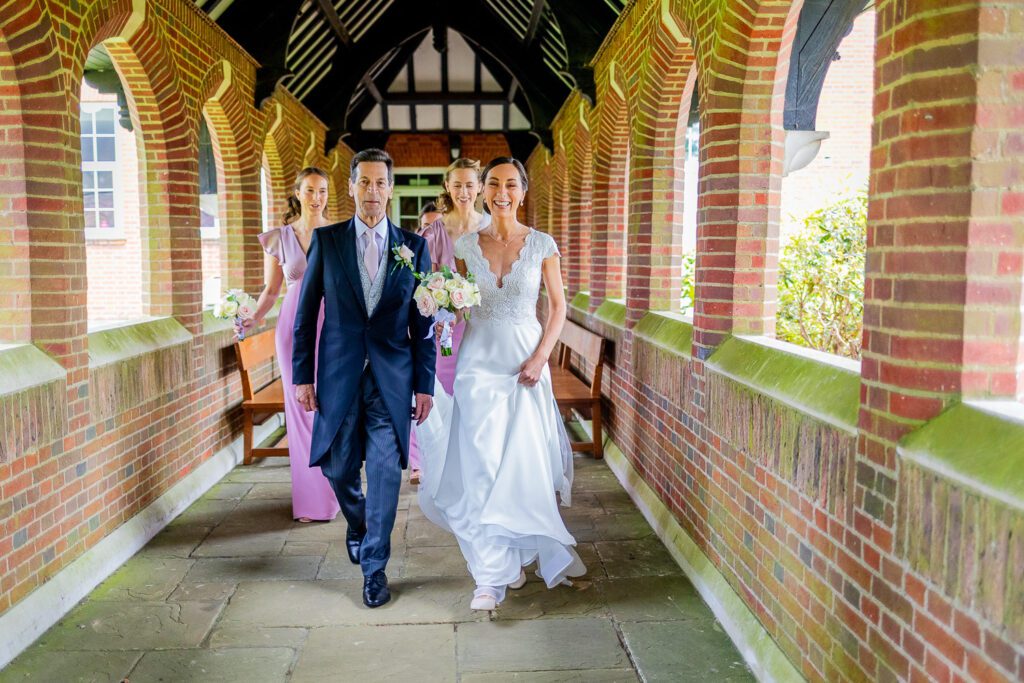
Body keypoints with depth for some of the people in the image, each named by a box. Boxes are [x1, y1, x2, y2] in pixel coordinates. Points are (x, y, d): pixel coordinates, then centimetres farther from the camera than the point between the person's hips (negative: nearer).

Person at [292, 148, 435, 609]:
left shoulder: (414, 246, 3)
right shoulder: (326, 240, 3)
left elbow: (423, 322, 3)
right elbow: (306, 312, 4)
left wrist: (424, 384, 0)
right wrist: (302, 375, -1)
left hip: (392, 378, 0)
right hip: (339, 375, 1)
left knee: (385, 471, 0)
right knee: (338, 467, 9)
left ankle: (374, 567, 16)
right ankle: (357, 524, 42)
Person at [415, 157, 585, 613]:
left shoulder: (541, 245, 0)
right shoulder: (466, 245, 4)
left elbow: (558, 306, 2)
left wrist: (540, 357, -9)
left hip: (526, 361, -1)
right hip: (479, 361, 1)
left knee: (524, 461, 2)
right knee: (480, 465, -2)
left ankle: (518, 553, 27)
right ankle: (492, 574, 8)